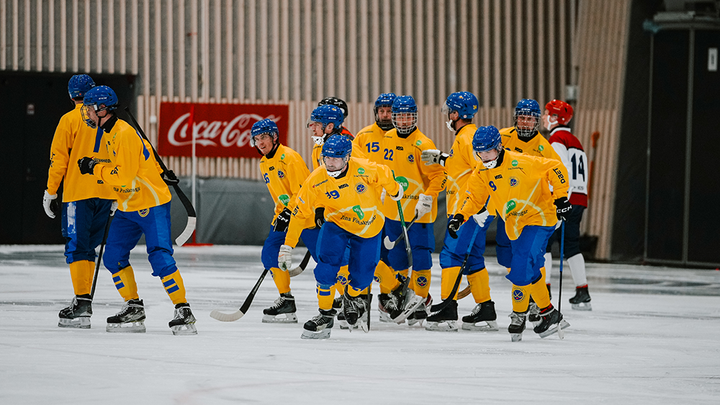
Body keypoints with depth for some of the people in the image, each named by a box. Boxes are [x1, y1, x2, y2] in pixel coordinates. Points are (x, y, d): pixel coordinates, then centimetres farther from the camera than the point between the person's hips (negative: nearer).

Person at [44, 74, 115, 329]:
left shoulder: (70, 120, -4)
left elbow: (59, 159, -5)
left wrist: (50, 193, 1)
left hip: (78, 193, -5)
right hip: (106, 193, 5)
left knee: (76, 248, -4)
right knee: (88, 248, 13)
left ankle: (82, 303, -13)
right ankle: (83, 301, 13)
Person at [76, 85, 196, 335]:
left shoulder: (125, 134, -20)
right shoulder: (109, 134, 12)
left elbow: (125, 176, -24)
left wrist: (95, 169, -15)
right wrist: (96, 168, 5)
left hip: (152, 206, -10)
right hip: (128, 208, 10)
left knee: (160, 257, -17)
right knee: (113, 257, 6)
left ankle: (184, 312, -16)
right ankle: (133, 310, 14)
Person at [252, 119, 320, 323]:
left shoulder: (289, 157, -18)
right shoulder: (264, 164, 10)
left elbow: (302, 191, -22)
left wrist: (287, 214, -25)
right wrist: (280, 214, 12)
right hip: (285, 214, 9)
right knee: (270, 253, -5)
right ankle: (286, 300, 1)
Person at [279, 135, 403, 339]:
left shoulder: (364, 170, -27)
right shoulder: (316, 181, -22)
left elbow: (385, 176, -4)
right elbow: (300, 213, -15)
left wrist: (395, 190, 17)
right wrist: (287, 246, -16)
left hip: (369, 227, 0)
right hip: (336, 224, 0)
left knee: (362, 275, 0)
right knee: (327, 265, -21)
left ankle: (352, 298, 37)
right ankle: (325, 315, -4)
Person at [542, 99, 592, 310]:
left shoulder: (557, 139, -7)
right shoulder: (576, 142, 21)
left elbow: (564, 170, -19)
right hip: (579, 198, 9)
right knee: (571, 245, 12)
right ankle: (582, 295, 9)